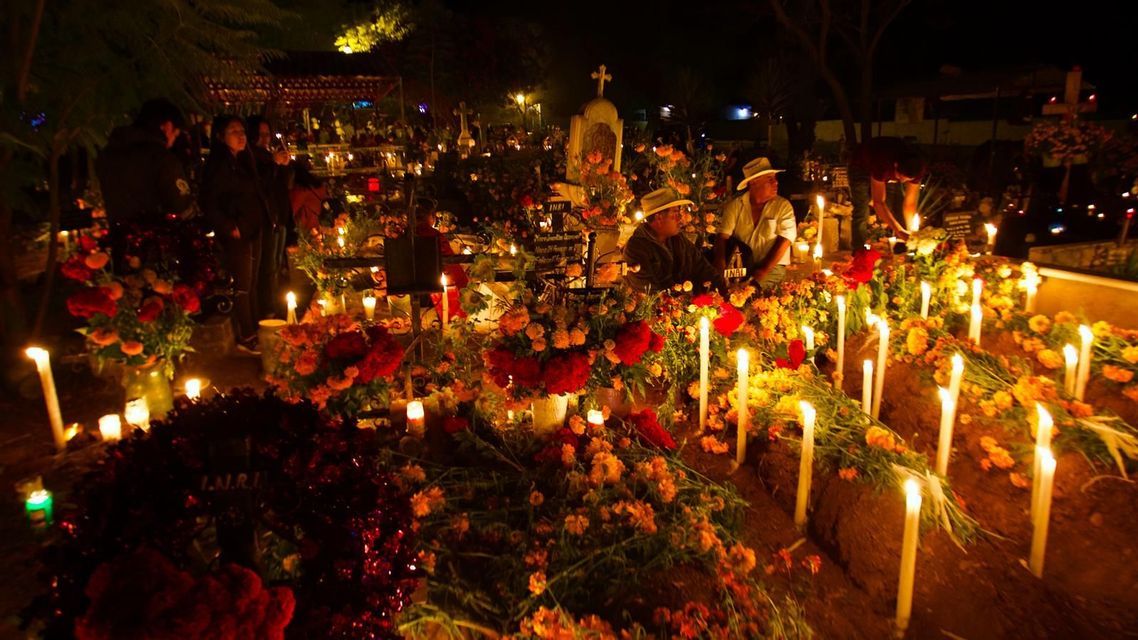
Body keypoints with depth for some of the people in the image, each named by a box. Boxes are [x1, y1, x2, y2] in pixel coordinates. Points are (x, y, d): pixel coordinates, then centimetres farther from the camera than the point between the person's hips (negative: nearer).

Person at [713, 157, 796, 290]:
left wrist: (763, 270, -18)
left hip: (772, 267, -2)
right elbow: (722, 237, -3)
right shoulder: (734, 206, 2)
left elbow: (784, 241, -8)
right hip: (739, 266, 2)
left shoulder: (783, 206, -1)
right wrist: (721, 265, -21)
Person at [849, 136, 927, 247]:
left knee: (898, 210, -10)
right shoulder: (881, 164, -44)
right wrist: (899, 230, -46)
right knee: (862, 212, -19)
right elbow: (878, 202, -42)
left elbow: (910, 203, -24)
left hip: (890, 170, 4)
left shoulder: (917, 168, -30)